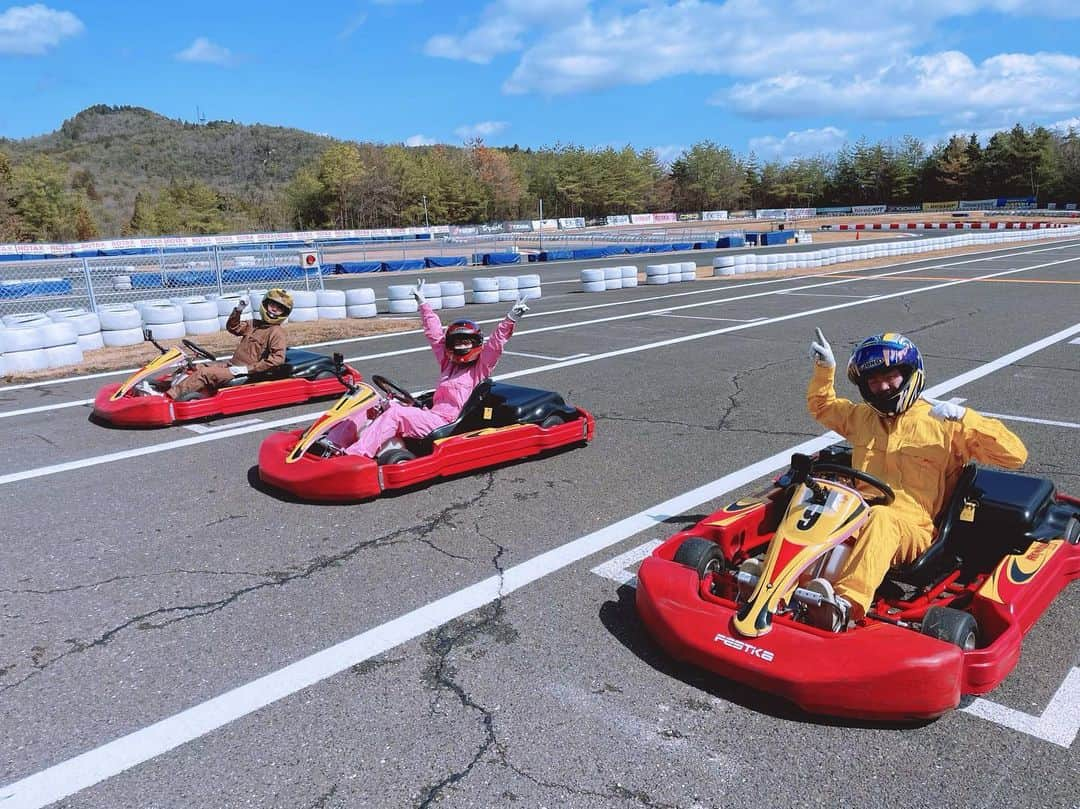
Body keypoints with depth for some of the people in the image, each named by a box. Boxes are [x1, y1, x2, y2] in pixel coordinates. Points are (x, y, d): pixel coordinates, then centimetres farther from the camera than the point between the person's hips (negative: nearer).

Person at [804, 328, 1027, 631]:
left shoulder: (944, 424, 11)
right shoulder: (862, 416, 25)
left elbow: (1015, 455, 5)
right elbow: (821, 406, 45)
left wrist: (966, 417, -8)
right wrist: (825, 368, 27)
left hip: (911, 530, -3)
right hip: (854, 519, 3)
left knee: (880, 518, -41)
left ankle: (846, 603, -64)